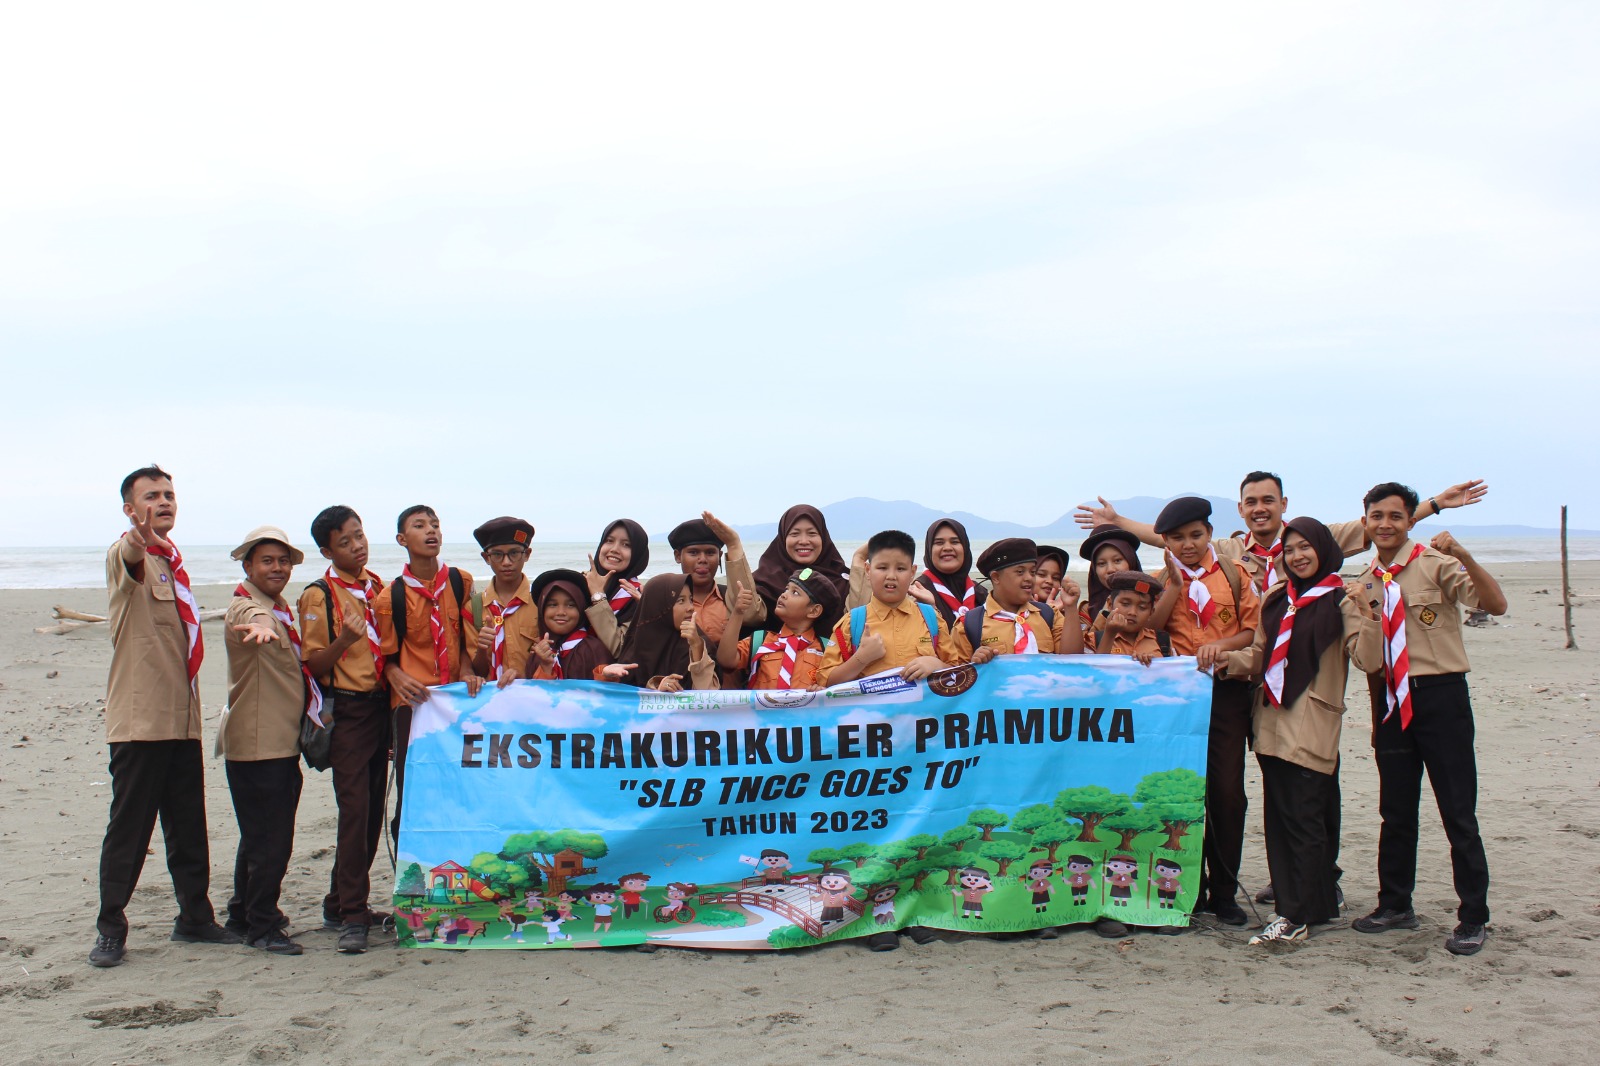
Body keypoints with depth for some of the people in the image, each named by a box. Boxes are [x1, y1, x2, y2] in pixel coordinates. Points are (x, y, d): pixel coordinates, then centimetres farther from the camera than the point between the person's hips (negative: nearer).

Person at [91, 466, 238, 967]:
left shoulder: (171, 562, 17)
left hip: (181, 717, 8)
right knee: (129, 826, -3)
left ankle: (195, 917, 23)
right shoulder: (126, 556, -8)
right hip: (139, 718, -7)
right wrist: (136, 541, -57)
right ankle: (110, 930, 7)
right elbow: (128, 557, -34)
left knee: (189, 826, 13)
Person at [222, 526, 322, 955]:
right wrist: (260, 626, -63)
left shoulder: (281, 612, 15)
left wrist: (316, 711, 29)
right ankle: (261, 927, 5)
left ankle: (245, 915, 31)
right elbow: (254, 618, -41)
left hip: (281, 742, 10)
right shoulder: (246, 608, -14)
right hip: (255, 745, -10)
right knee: (269, 839, -5)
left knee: (262, 835, 19)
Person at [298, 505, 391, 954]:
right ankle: (351, 917, -8)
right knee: (355, 808, -12)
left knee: (373, 810, 8)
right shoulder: (319, 595, -5)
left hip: (380, 706, 6)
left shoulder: (378, 587, 12)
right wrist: (345, 638, -25)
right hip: (346, 710, -6)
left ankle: (341, 903, 19)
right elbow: (313, 666, -8)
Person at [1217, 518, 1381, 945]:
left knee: (1302, 820, -6)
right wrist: (1230, 661, -2)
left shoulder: (1341, 601, -3)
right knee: (1279, 820, 9)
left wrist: (1366, 613, -26)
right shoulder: (1277, 598, 14)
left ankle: (1294, 917, -3)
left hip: (1311, 725, -6)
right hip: (1271, 721, 6)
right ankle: (1320, 903, 20)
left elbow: (1367, 660, -14)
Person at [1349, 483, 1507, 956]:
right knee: (1395, 810, 14)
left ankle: (1473, 918, 9)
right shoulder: (1367, 583, 10)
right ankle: (1395, 904, 27)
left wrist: (1464, 556, -33)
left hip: (1440, 694, -5)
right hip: (1391, 700, 6)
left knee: (1458, 811, -1)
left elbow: (1496, 605, -22)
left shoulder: (1434, 563, -8)